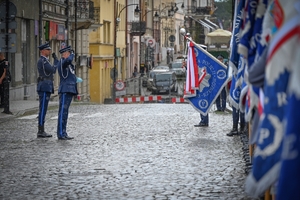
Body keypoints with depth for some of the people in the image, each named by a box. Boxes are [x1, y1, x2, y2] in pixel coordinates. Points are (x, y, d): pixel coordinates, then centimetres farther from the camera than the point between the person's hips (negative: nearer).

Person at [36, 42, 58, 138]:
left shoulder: (45, 61, 21)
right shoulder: (42, 61, -13)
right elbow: (53, 70, -16)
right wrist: (56, 60, -5)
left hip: (46, 88, 11)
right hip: (44, 88, -11)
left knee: (43, 110, 8)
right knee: (43, 110, -10)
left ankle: (41, 131, 9)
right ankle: (41, 131, -10)